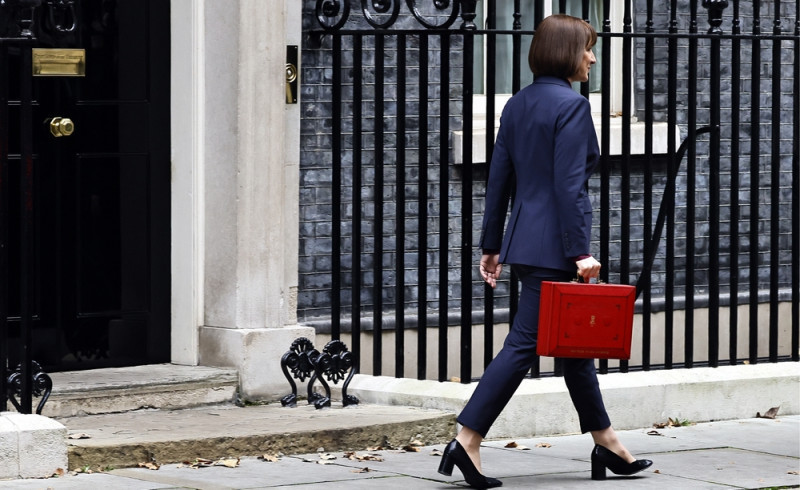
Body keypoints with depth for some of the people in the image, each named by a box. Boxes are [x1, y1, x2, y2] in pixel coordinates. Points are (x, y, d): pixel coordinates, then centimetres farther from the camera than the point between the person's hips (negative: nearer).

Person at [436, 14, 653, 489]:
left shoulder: (518, 105, 11)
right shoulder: (571, 105, -14)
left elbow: (499, 178, 12)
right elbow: (569, 184, -19)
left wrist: (492, 246, 16)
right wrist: (580, 252, -19)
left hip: (524, 237, 9)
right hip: (552, 244, -9)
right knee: (525, 342, -7)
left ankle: (607, 444, 24)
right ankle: (467, 441, -9)